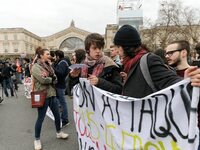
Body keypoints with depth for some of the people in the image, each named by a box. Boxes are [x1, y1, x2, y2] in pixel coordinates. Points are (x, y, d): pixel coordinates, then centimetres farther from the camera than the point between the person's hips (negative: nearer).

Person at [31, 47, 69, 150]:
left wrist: (50, 78, -16)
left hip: (52, 94, 8)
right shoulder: (36, 67, -11)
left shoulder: (48, 65, 12)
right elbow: (43, 80, -24)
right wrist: (51, 79, -7)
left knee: (57, 115, 16)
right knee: (40, 118, 5)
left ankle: (58, 132, 37)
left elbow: (55, 80, 4)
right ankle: (37, 139, 24)